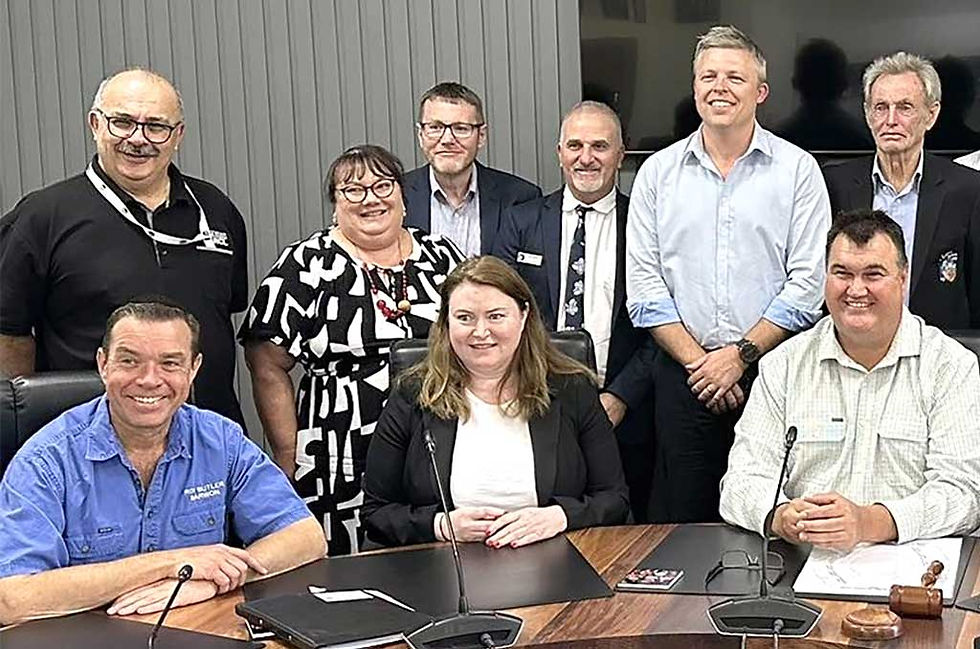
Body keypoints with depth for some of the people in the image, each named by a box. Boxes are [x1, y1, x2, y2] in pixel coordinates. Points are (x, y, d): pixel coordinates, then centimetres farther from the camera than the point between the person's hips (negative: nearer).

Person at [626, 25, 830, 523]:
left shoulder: (797, 170, 2)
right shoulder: (657, 173, 7)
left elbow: (807, 282, -4)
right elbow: (643, 285, 3)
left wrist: (740, 356, -10)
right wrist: (696, 360, -6)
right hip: (682, 375, 2)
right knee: (679, 521, 4)